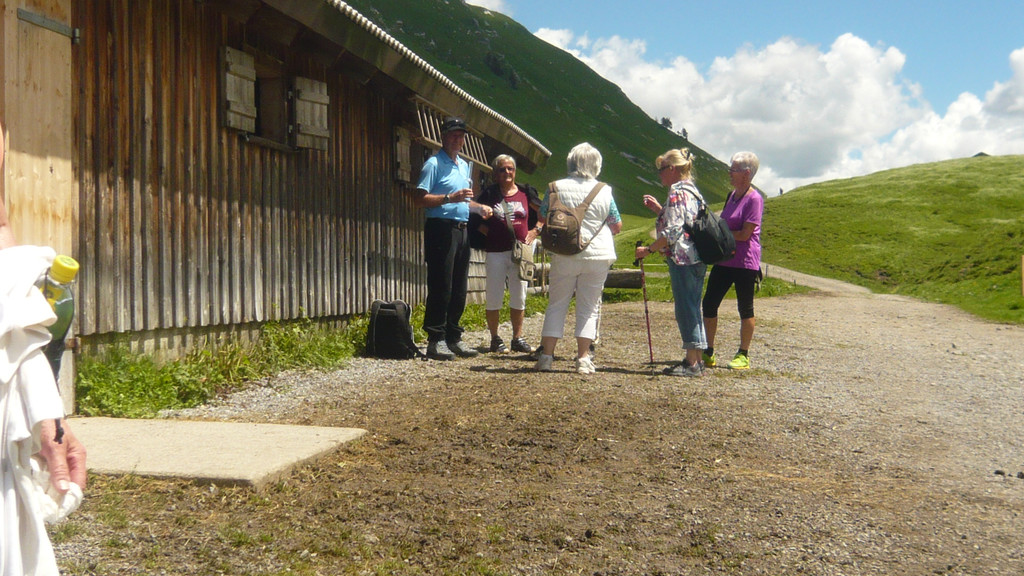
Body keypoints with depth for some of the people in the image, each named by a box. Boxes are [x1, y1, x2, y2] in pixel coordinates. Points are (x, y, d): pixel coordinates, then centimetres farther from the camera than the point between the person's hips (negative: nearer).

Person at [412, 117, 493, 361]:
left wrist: (479, 207, 15)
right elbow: (420, 199, -14)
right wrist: (450, 197, -23)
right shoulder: (434, 164, -4)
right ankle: (435, 340, -4)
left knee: (459, 289, 9)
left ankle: (453, 338, 16)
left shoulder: (465, 166, 22)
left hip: (461, 229, 8)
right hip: (441, 228, -8)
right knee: (441, 288, -9)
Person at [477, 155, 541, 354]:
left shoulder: (525, 193, 7)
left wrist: (535, 231, 3)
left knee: (519, 297, 7)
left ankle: (518, 338, 17)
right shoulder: (489, 194, 3)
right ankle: (495, 339, 11)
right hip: (496, 251, -2)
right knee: (494, 297, 0)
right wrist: (486, 230, -4)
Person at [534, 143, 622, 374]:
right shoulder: (604, 192, -1)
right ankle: (583, 359, 5)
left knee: (557, 305, 9)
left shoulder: (557, 188, -3)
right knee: (588, 308, 8)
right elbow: (617, 225, 7)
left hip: (565, 255, 0)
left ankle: (546, 356, 7)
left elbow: (542, 217, 7)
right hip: (598, 255, 0)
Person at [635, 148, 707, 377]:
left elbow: (672, 232, -19)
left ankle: (691, 363, -2)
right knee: (693, 309, 14)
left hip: (682, 259, -10)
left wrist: (648, 250, -12)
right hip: (697, 259, 10)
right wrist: (659, 209, 19)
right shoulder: (692, 191, 18)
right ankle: (696, 360, 19)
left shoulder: (677, 192, -12)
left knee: (686, 310, -5)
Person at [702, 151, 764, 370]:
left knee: (745, 308, 3)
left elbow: (745, 234, -17)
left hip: (745, 262, -8)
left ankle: (743, 355, 15)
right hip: (724, 260, 8)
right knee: (709, 303, 5)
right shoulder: (732, 195, 12)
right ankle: (708, 352, 15)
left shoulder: (754, 199, -13)